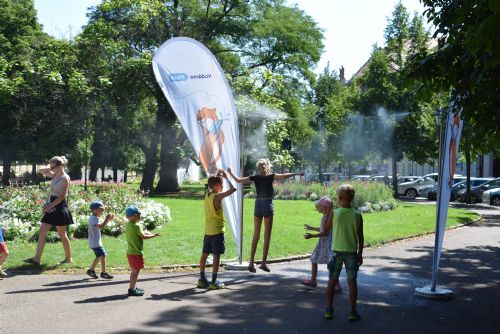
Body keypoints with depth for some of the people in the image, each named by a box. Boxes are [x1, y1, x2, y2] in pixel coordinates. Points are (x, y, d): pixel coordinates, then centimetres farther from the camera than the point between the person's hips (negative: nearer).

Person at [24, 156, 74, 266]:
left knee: (62, 235, 2)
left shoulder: (65, 178, -14)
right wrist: (52, 175, 8)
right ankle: (37, 258, 4)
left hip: (60, 208, -9)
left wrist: (49, 206, -21)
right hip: (51, 208, 9)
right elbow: (41, 171, 23)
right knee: (42, 231, 3)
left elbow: (62, 196, -19)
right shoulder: (55, 175, 11)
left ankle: (68, 258, 15)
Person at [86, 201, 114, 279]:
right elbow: (101, 227, -33)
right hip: (95, 242, -11)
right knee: (103, 255, -9)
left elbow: (101, 226, 21)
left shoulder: (94, 218, 13)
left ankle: (91, 270, 29)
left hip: (96, 242, 11)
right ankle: (104, 273, -5)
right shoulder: (94, 218, -20)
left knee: (99, 256, 19)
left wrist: (108, 220, 11)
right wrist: (107, 219, -27)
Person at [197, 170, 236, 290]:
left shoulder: (207, 194, 7)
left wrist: (218, 176, 20)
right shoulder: (218, 196, -15)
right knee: (216, 255, -3)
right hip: (217, 230, -8)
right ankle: (214, 282, -2)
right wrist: (226, 177, -8)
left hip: (207, 230, 8)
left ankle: (202, 279, 17)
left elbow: (210, 186, 29)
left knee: (204, 254, 11)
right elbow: (233, 189, -21)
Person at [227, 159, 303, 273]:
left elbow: (238, 180, 6)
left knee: (256, 236, 10)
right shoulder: (271, 176, -6)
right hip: (268, 205, -4)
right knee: (267, 236, 1)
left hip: (258, 205, 4)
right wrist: (297, 173, -3)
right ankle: (263, 262, -2)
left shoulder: (255, 177, 3)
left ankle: (251, 262, 8)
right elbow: (285, 176, -15)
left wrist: (230, 172, 21)